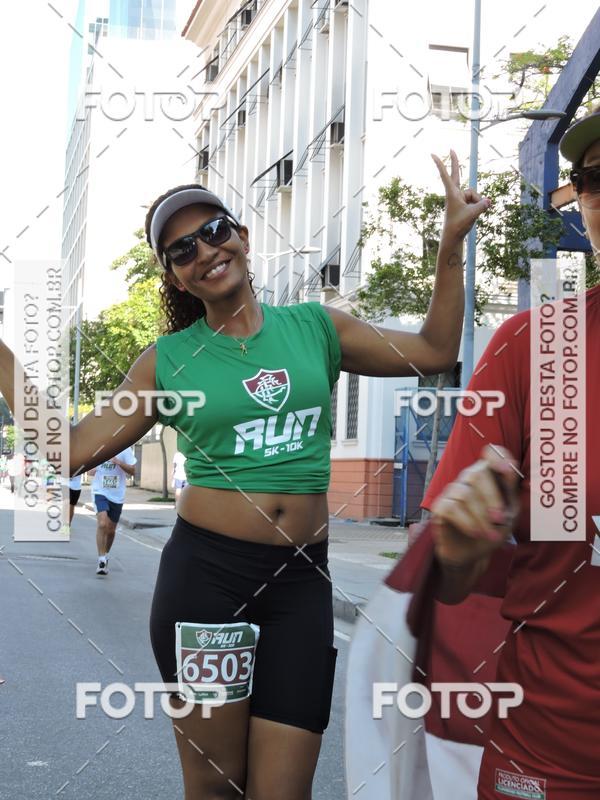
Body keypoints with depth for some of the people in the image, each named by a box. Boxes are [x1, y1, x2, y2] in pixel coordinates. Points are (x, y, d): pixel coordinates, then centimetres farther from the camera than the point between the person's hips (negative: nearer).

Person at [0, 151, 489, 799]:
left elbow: (435, 351, 12)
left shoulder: (316, 326, 9)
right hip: (205, 574, -1)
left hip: (302, 577, 2)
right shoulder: (169, 360, 4)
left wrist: (451, 242, 7)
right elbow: (72, 447, 2)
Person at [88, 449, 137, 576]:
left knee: (111, 530, 12)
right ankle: (101, 560, -16)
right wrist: (91, 470, -6)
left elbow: (132, 471, -6)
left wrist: (119, 463, -23)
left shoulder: (124, 449, -6)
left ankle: (105, 557, 36)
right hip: (100, 492, -1)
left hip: (117, 495, 1)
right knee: (102, 524, -22)